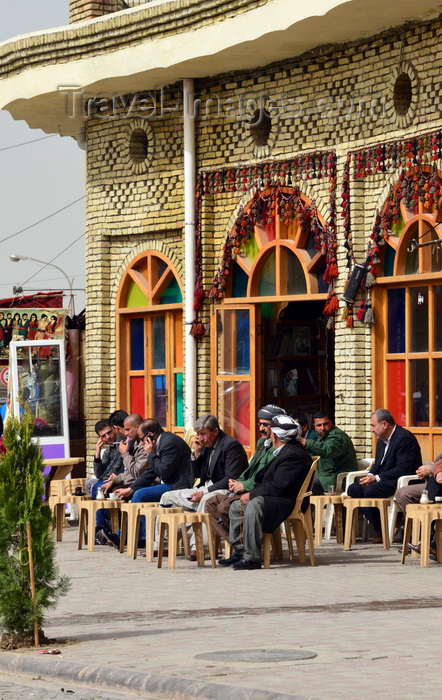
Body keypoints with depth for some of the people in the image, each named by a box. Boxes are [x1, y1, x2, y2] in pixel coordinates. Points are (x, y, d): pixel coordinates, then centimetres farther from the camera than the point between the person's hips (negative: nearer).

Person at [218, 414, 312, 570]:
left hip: (285, 500, -12)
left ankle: (252, 557, -33)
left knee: (253, 506, -35)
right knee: (236, 506, 13)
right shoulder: (286, 450, 14)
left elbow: (278, 486, -24)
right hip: (273, 497, 12)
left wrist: (252, 494, -17)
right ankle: (239, 552, 10)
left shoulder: (293, 455, -20)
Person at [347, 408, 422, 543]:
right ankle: (378, 528, -10)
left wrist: (376, 478, -23)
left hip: (403, 481, -10)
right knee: (353, 489, -9)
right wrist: (370, 476, -5)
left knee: (370, 491, -31)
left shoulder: (405, 438, -16)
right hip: (383, 480, 10)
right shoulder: (382, 440, 15)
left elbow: (403, 469, -23)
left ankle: (383, 531, -15)